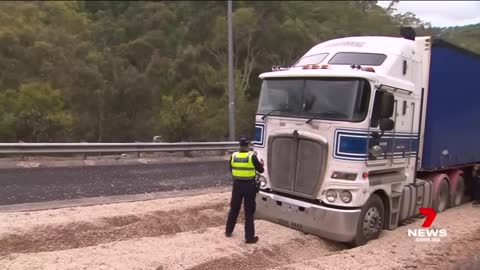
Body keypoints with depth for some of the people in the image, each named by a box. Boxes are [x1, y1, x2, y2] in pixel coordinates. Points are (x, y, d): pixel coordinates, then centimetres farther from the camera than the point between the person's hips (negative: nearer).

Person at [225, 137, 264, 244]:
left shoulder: (233, 156, -2)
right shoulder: (252, 156, -13)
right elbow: (260, 170, -3)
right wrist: (261, 164, 18)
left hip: (237, 184, 3)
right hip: (249, 185, -3)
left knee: (234, 208, 19)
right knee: (249, 212, 3)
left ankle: (228, 231, 31)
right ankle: (249, 237, 7)